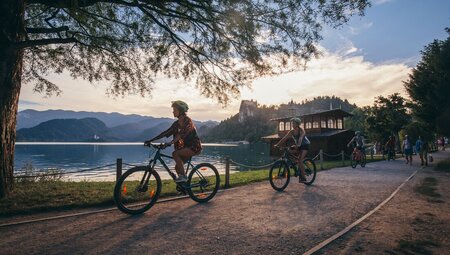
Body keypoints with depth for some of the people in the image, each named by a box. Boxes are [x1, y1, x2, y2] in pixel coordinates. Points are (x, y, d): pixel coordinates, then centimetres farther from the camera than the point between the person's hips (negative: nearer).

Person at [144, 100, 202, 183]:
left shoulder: (187, 121, -15)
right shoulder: (177, 123, 8)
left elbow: (181, 134, -30)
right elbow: (166, 133, 6)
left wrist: (170, 143, -42)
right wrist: (150, 140, 1)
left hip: (195, 146, -8)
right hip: (186, 146, 8)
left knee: (175, 154, -26)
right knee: (177, 167, 1)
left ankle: (183, 176, -17)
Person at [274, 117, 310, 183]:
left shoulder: (301, 130, -19)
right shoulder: (291, 132, -3)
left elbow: (300, 138, -37)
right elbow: (284, 138, -8)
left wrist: (298, 145, -55)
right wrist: (277, 144, -19)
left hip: (305, 145, -6)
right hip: (297, 146, 6)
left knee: (300, 161, -21)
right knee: (289, 150, -21)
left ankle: (303, 177, -15)